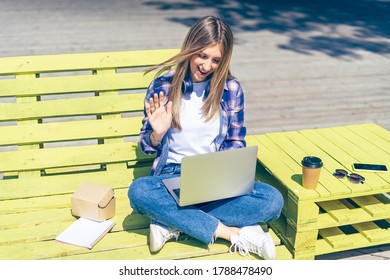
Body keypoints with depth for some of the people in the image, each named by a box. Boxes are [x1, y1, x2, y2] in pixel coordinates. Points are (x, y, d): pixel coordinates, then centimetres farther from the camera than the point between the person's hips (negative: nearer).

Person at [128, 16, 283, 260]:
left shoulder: (231, 88, 1)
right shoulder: (163, 85, -3)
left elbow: (236, 142, 10)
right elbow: (147, 146, 3)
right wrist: (157, 133, -20)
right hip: (172, 175, -1)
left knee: (273, 199, -26)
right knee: (139, 191, -35)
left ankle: (174, 224, -22)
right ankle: (232, 232, -26)